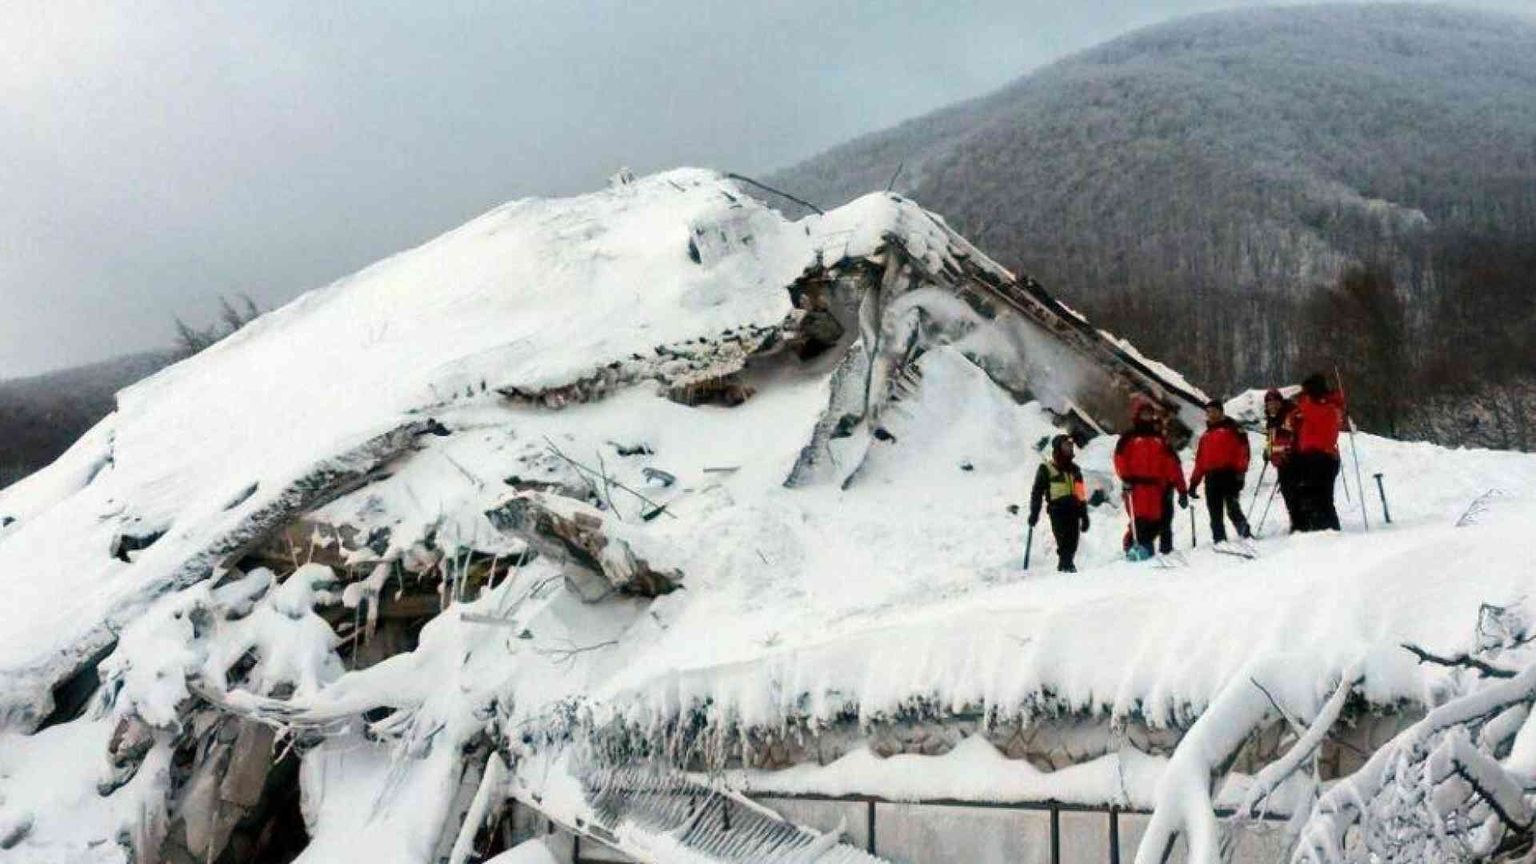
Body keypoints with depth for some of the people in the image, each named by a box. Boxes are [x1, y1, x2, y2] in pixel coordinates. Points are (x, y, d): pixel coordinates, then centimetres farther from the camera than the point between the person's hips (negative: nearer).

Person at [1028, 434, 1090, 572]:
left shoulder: (1074, 469, 21)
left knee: (1072, 542, -1)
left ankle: (1065, 565, 8)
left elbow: (1081, 494, 25)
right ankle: (1066, 565, -14)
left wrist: (1084, 516, 22)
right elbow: (1037, 492, 3)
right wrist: (1034, 513, -4)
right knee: (1063, 540, -15)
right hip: (1057, 510, -5)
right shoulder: (1046, 469, 5)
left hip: (1074, 511, 5)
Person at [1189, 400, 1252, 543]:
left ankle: (1245, 535, -8)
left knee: (1232, 509, -15)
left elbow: (1242, 449, -5)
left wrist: (1241, 471, -17)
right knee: (1215, 513, 3)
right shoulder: (1205, 436, 24)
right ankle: (1219, 540, 5)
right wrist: (1193, 483, 17)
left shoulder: (1232, 428, 7)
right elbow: (1200, 461, 23)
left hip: (1229, 474, -6)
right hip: (1211, 477, 6)